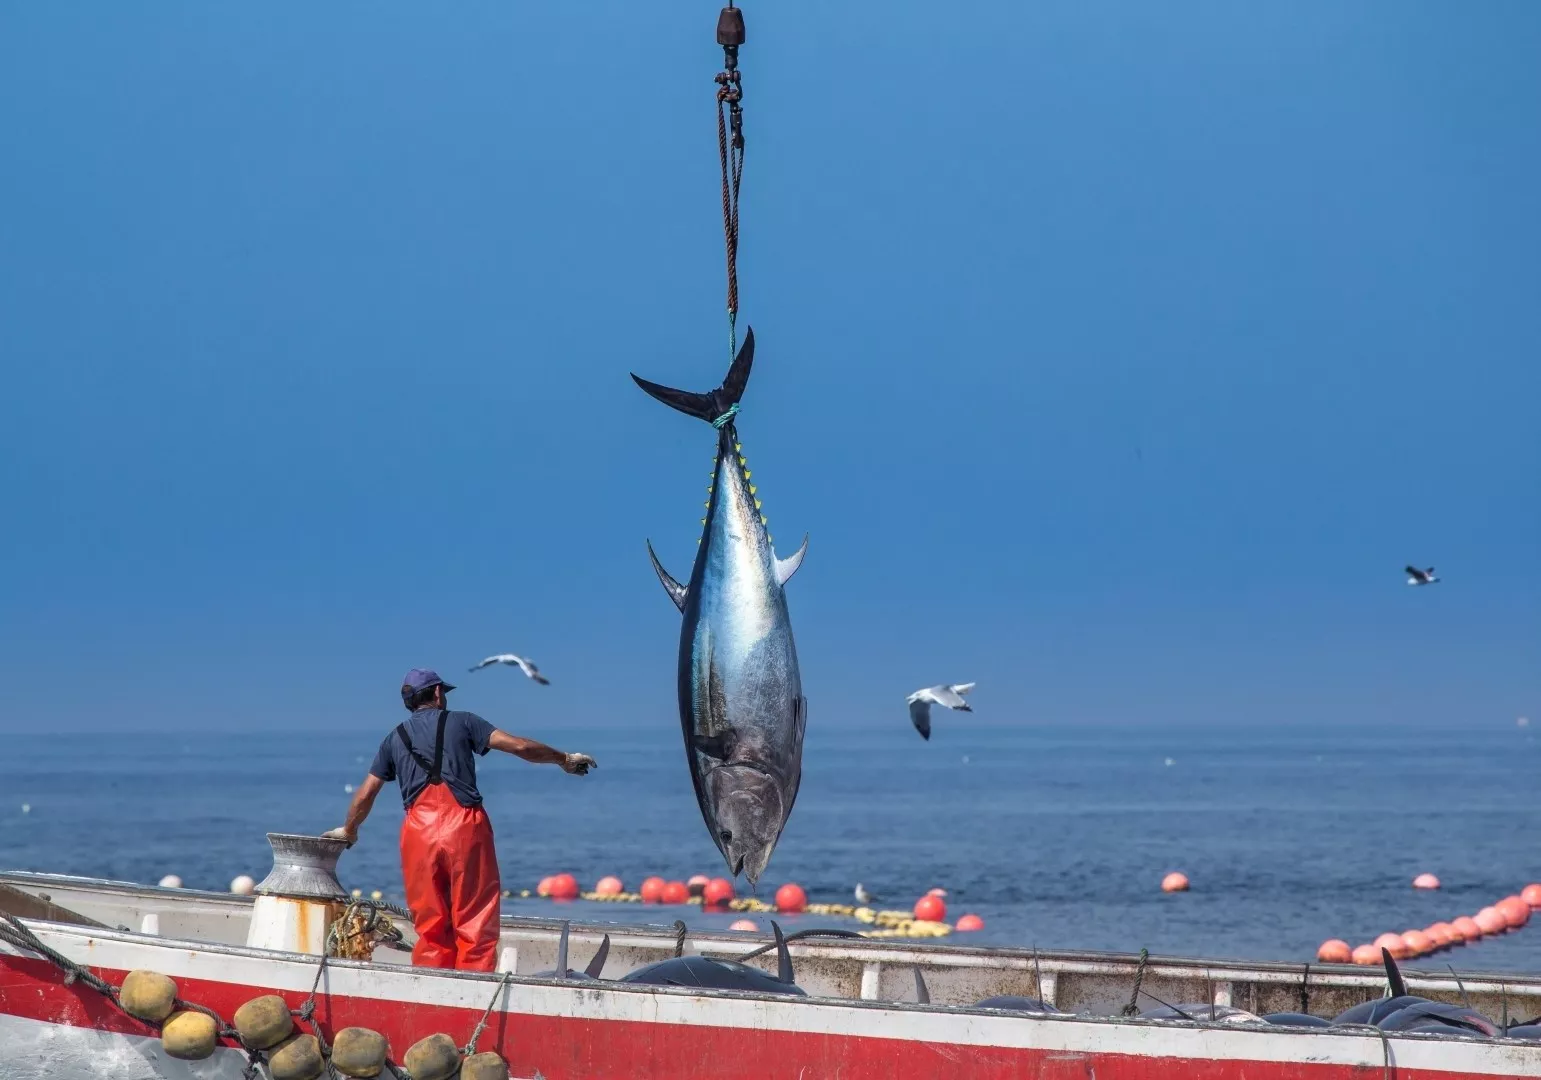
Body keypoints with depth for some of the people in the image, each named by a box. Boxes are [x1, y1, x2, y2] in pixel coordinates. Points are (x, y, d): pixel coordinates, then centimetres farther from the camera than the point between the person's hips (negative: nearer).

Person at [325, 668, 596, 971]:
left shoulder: (395, 739, 18)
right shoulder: (461, 722, 9)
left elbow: (365, 795, 21)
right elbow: (519, 746, 4)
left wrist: (349, 830, 39)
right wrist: (564, 759, 18)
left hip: (419, 832, 3)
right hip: (464, 826, -3)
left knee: (431, 926, 10)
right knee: (476, 923, -1)